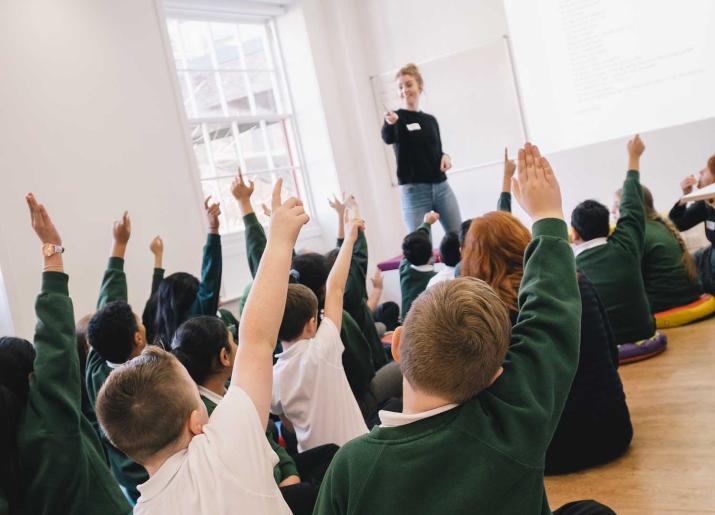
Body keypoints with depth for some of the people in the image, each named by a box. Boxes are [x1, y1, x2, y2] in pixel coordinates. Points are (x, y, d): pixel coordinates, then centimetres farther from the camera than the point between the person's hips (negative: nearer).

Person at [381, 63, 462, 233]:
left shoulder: (430, 120, 14)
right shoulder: (395, 117, -1)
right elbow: (388, 138, -24)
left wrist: (445, 156, -2)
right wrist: (390, 123, -47)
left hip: (441, 187, 5)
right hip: (414, 191, -4)